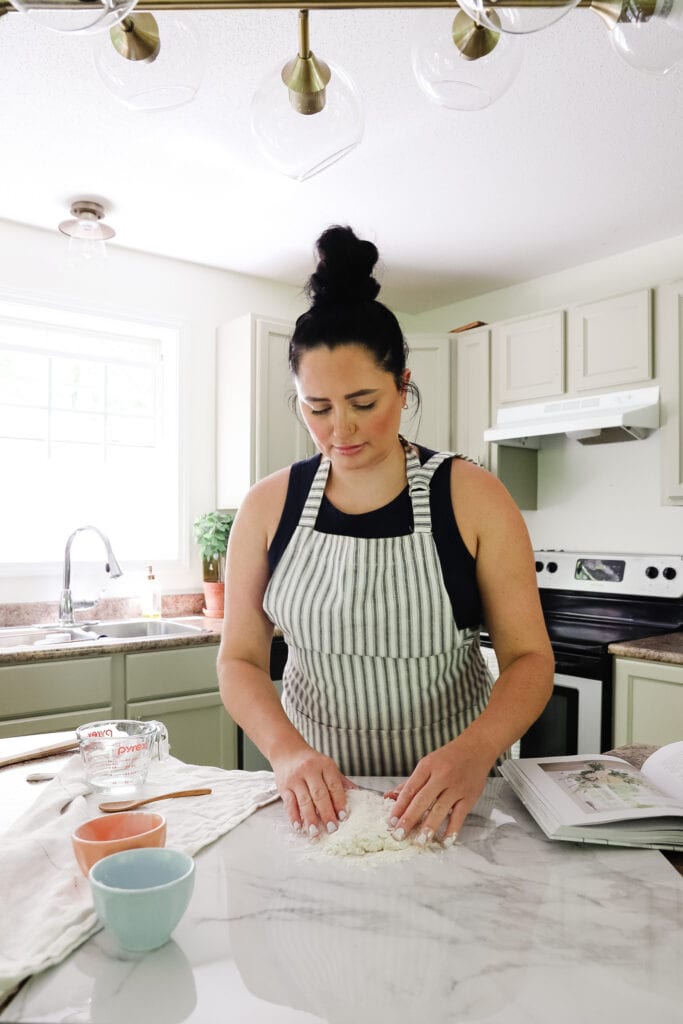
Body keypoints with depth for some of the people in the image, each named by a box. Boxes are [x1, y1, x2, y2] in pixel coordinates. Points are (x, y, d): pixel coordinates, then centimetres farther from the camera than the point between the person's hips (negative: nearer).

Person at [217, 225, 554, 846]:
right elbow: (240, 660, -4)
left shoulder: (472, 498, -11)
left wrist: (475, 750, -27)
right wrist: (288, 752, -22)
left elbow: (529, 656, -10)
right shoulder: (269, 507, -6)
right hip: (318, 791, 2)